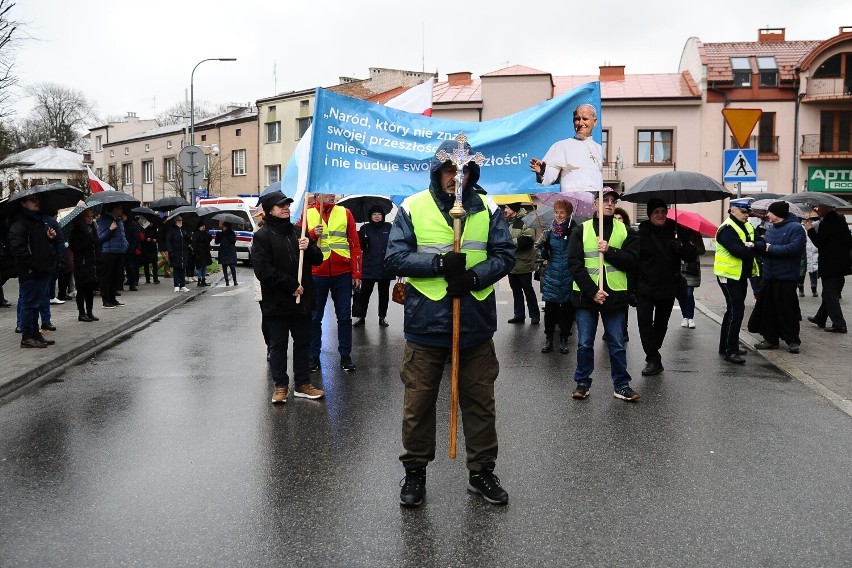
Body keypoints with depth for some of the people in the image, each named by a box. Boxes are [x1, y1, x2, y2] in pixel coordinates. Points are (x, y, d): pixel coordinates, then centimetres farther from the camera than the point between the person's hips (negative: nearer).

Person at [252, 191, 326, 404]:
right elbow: (263, 269, -16)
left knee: (302, 342, 12)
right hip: (276, 302, -5)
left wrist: (308, 248, -10)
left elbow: (318, 260, 13)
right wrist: (291, 285, -18)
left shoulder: (298, 232, 12)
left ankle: (302, 384, 23)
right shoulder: (262, 236, -6)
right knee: (278, 344, 5)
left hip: (302, 299, 5)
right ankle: (281, 385, 17)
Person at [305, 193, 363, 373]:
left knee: (344, 316, 6)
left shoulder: (345, 213, 4)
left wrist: (356, 273, -1)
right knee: (315, 317, 7)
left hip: (342, 274, 1)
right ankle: (314, 356, 17)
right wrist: (312, 235, -16)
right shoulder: (307, 213, 3)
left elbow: (355, 245, 3)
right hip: (316, 275, 0)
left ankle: (345, 355, 15)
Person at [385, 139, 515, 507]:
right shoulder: (411, 208, -2)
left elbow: (505, 255, 2)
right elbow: (395, 258, -6)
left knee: (480, 402, 11)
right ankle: (415, 472, 25)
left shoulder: (488, 210, 4)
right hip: (425, 323, -2)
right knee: (418, 403, 8)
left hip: (476, 323, 2)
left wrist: (473, 277, -15)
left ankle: (482, 471, 27)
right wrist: (440, 264, -19)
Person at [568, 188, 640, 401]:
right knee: (585, 344, 6)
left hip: (615, 295, 1)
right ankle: (582, 383, 19)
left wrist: (609, 251, -17)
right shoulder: (582, 230, 2)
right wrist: (592, 291, -14)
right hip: (586, 295, -1)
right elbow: (574, 264, -5)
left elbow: (633, 261, -3)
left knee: (617, 344, 7)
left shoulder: (624, 230, 7)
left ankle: (621, 385, 17)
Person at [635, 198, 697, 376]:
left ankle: (652, 357, 31)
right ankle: (654, 360, -11)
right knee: (645, 321, -14)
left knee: (661, 323, 14)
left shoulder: (676, 230, 1)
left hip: (668, 287, 3)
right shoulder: (641, 232, -6)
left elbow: (692, 255, 1)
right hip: (645, 287, -3)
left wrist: (680, 247, -21)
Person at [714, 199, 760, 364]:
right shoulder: (727, 229, -17)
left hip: (741, 275, 10)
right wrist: (753, 249, -12)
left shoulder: (747, 227, 12)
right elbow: (738, 251, -28)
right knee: (736, 311, -12)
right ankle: (730, 351, -8)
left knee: (734, 310, 16)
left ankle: (725, 346, 26)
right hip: (729, 275, -10)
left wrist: (751, 246, -18)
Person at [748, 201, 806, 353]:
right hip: (769, 276, 7)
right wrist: (756, 245, -11)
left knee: (787, 310, 0)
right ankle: (771, 339, 19)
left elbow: (794, 248, -23)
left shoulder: (795, 228, -10)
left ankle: (792, 341, 11)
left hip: (786, 278, -7)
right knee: (768, 308, 9)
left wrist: (771, 248, -15)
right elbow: (764, 248, 10)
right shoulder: (771, 228, 14)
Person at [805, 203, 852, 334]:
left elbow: (819, 243, -17)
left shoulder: (826, 223, -17)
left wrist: (810, 229, -6)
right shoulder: (841, 220, 10)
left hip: (829, 266, -9)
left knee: (830, 295, -4)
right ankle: (820, 318, 30)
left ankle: (839, 324, -6)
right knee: (831, 294, 18)